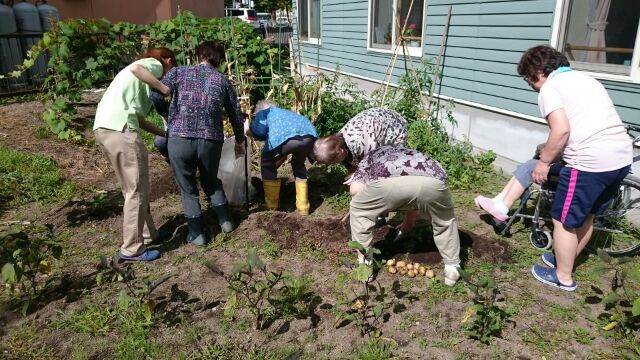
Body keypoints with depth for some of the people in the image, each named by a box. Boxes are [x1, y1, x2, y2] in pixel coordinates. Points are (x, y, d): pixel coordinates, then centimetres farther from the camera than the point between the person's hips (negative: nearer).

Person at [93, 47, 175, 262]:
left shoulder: (145, 70, 32)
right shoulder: (155, 65, 9)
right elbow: (136, 68, -17)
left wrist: (163, 133, 30)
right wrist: (164, 88, -8)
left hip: (103, 127, 10)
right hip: (119, 128, -10)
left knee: (132, 188, 19)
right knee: (137, 190, -3)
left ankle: (147, 234, 29)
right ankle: (132, 249, 4)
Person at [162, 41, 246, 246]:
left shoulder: (179, 72, 8)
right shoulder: (223, 81, 13)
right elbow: (236, 115, 18)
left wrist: (170, 119, 16)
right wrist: (240, 141, 33)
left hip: (179, 139, -1)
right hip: (210, 140, 2)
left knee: (188, 188, 16)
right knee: (211, 182, 28)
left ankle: (196, 234, 22)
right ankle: (226, 221, 34)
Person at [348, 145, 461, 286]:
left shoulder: (370, 156, 38)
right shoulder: (414, 155, 48)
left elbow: (355, 189, 17)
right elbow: (417, 197, 51)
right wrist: (408, 224, 65)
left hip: (391, 181, -3)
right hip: (432, 181, 4)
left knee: (358, 210, 26)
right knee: (445, 219, 35)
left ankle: (364, 265, 29)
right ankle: (452, 269, 36)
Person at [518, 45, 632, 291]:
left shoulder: (549, 88, -3)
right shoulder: (585, 79, 23)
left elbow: (561, 130, -17)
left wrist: (543, 161, -5)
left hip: (591, 162, -9)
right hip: (622, 157, 9)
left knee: (564, 221, 8)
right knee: (586, 216, 23)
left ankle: (563, 277, 21)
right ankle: (565, 259, 41)